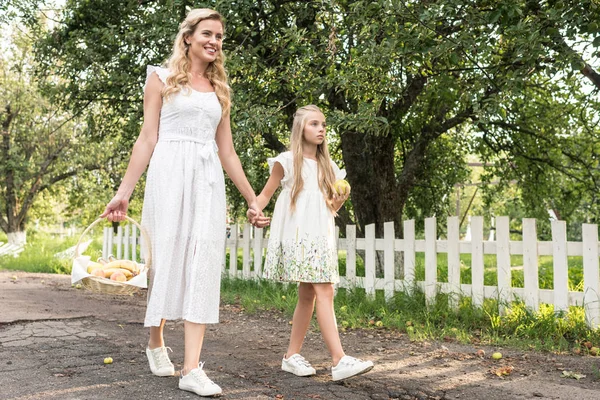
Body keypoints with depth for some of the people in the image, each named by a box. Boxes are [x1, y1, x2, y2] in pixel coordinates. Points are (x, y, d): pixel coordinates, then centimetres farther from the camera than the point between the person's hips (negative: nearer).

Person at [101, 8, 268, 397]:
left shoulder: (219, 90, 19)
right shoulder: (163, 79, 9)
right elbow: (147, 139, 3)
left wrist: (252, 199, 16)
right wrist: (124, 191, -5)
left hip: (209, 179, 3)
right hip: (170, 175, -3)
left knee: (203, 264, -7)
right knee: (166, 257, -1)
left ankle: (192, 368, -7)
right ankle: (156, 342, 25)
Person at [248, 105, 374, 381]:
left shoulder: (327, 166, 17)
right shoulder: (287, 161, 2)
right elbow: (266, 194, 3)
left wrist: (340, 200, -3)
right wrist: (254, 209, -17)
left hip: (320, 236, 6)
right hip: (296, 235, -6)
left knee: (308, 295, 6)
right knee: (324, 292, -16)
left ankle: (292, 356, 17)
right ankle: (339, 360, -20)